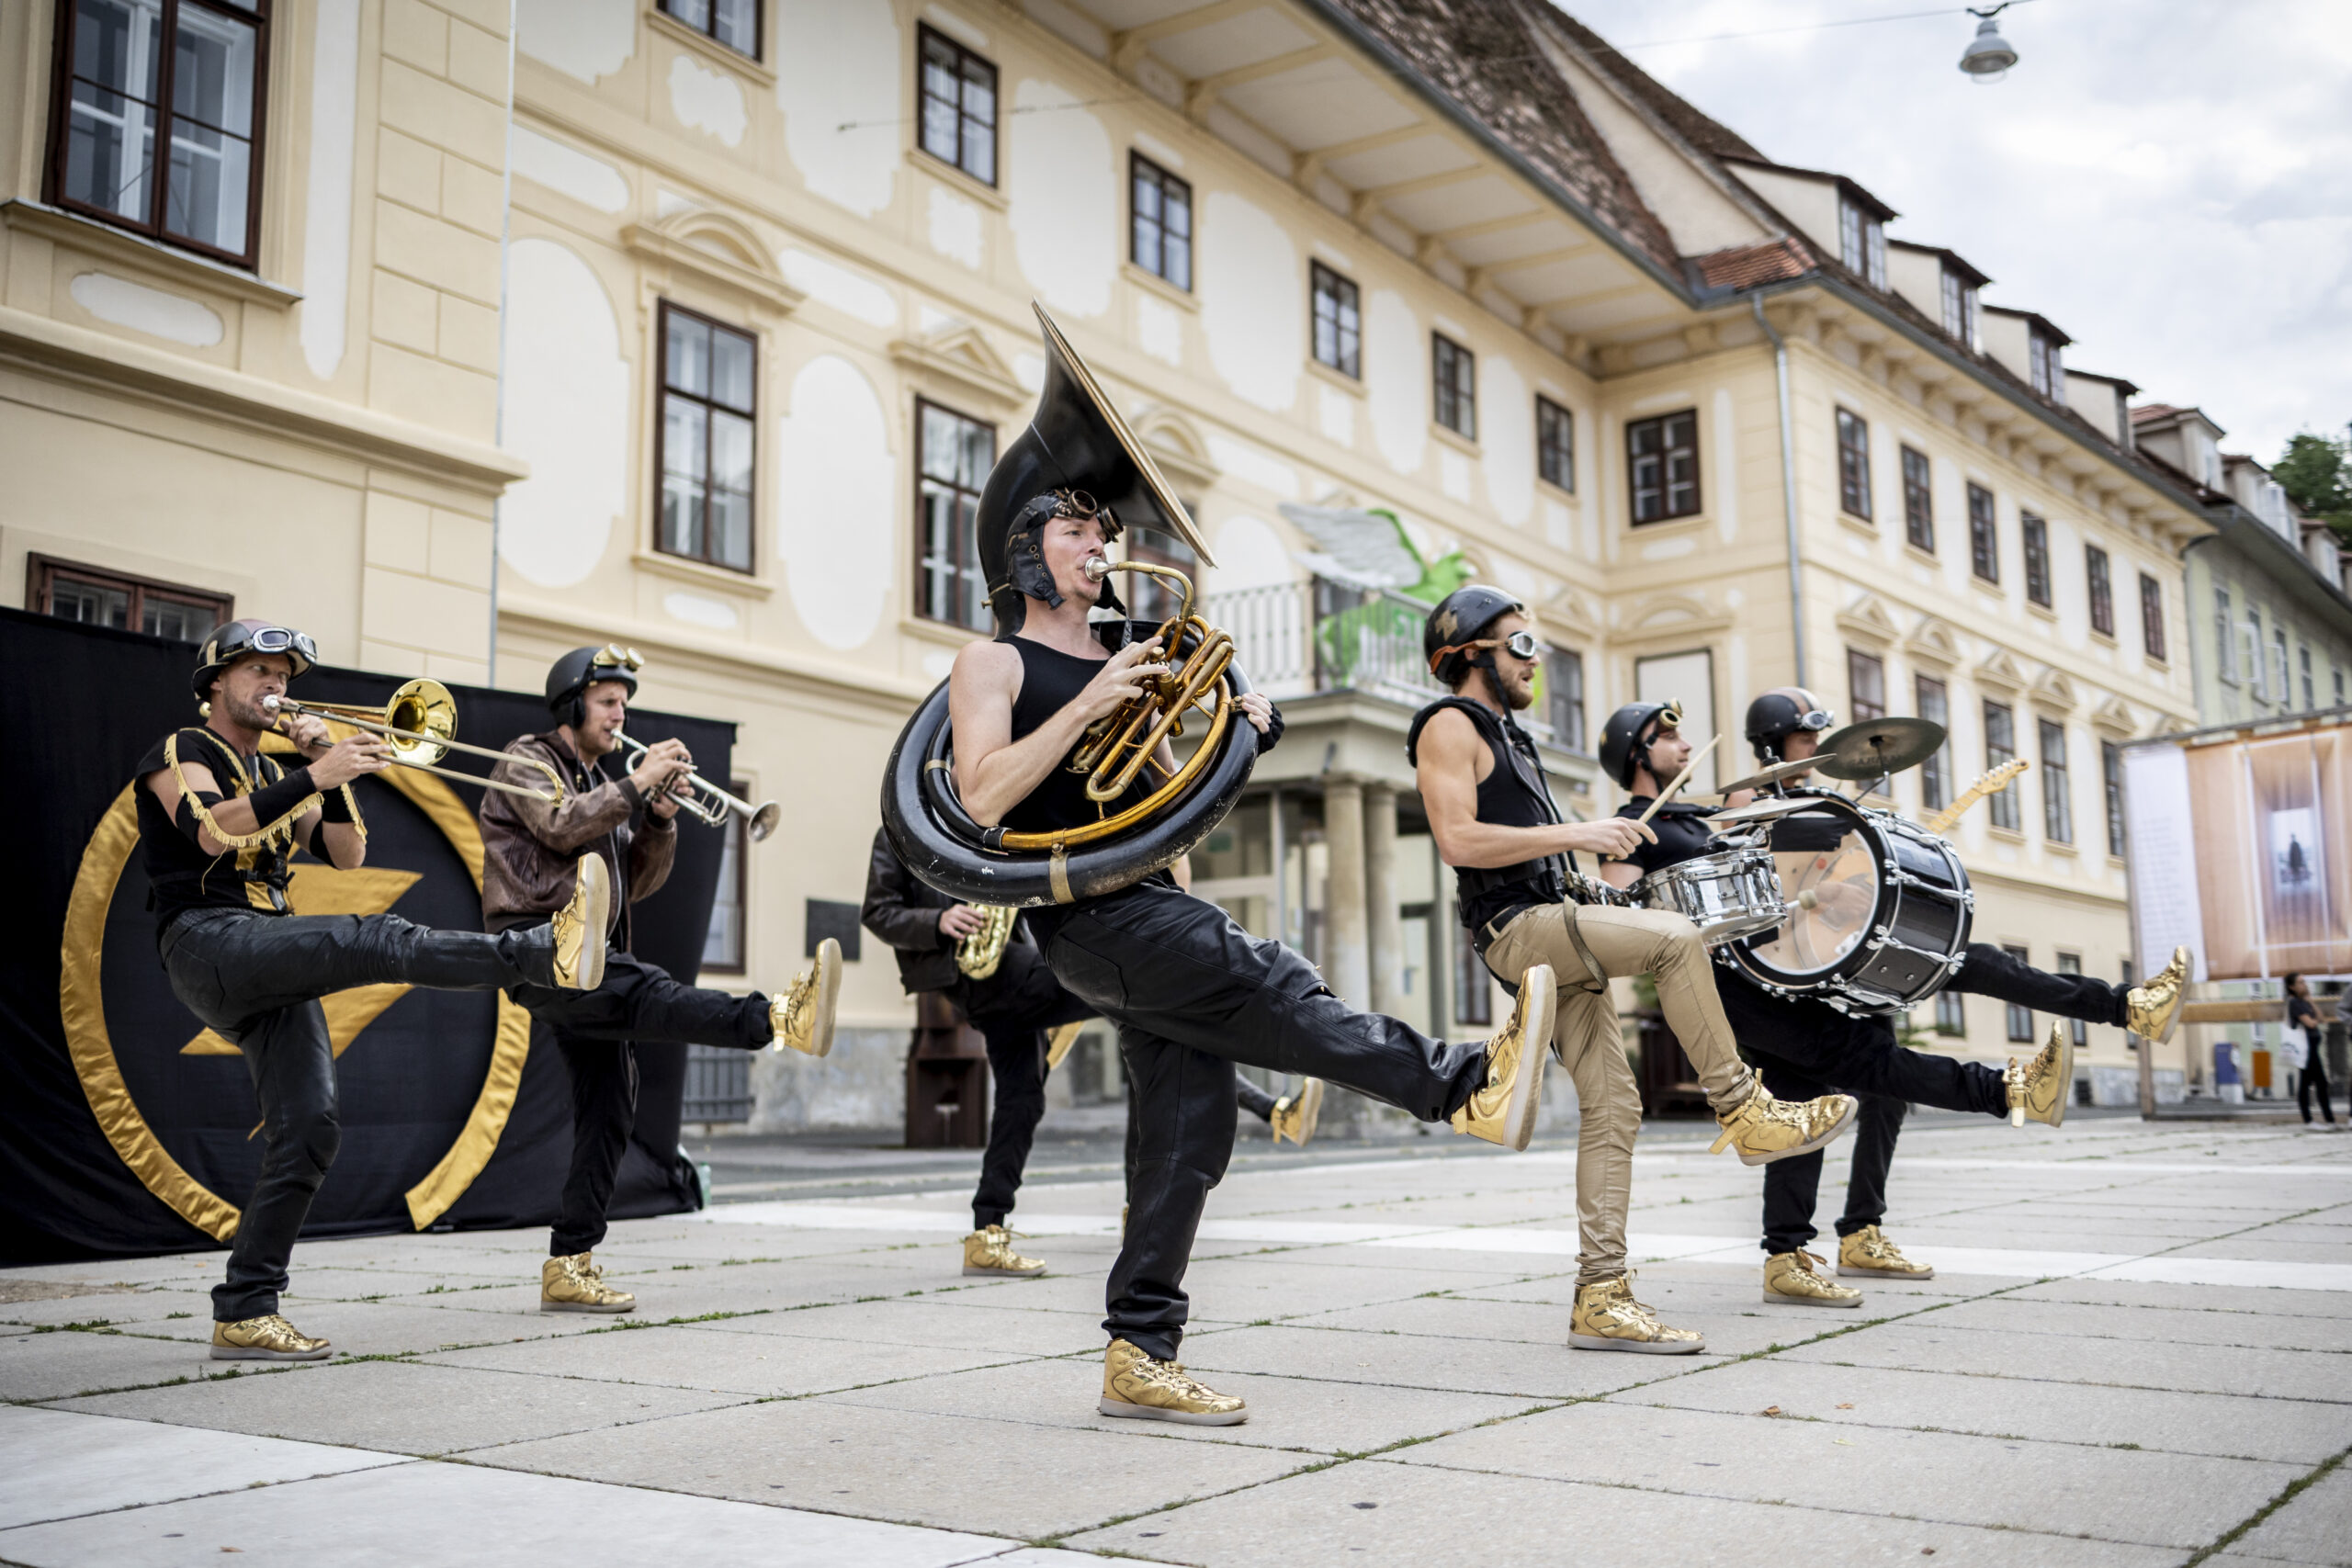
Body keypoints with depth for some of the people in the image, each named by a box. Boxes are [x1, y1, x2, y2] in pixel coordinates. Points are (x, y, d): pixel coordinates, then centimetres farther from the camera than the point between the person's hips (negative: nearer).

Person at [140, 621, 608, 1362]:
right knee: (375, 941, -31)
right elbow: (212, 829, -17)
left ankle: (245, 1315, 0)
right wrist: (314, 778, -25)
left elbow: (345, 853, 16)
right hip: (208, 945, -8)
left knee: (307, 1131, -3)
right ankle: (545, 952, -48)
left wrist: (330, 775, 2)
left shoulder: (271, 775, 28)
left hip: (274, 971, 8)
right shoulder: (181, 752, 6)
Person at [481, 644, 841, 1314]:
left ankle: (570, 1266, 5)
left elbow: (635, 883, 18)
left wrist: (660, 818, 3)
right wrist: (638, 781, -12)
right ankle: (778, 1019, -63)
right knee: (643, 990, -34)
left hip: (590, 955, 9)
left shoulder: (602, 785, 27)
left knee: (609, 1108, 2)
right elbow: (562, 826, -17)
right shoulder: (527, 761, 4)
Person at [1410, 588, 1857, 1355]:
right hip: (1513, 925, -9)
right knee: (1675, 937, -26)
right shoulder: (1449, 724, -3)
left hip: (1552, 929, 9)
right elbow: (1458, 839, -17)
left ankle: (1600, 1298, 1)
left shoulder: (1503, 732, 27)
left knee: (1611, 1106, 0)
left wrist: (1599, 836, 15)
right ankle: (1741, 1111, -17)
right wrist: (1575, 833, -18)